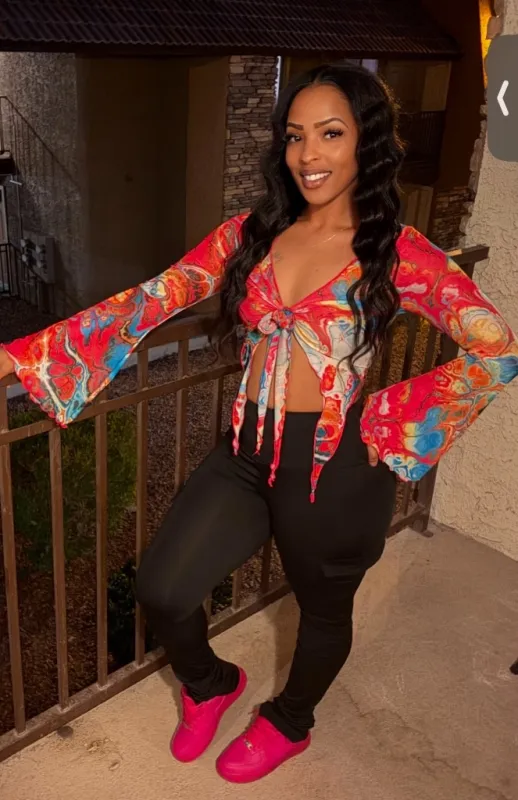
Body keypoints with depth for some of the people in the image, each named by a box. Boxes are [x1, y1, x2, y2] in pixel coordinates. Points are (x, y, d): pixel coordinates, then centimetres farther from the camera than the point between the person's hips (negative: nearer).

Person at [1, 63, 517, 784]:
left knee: (323, 609, 18)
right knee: (162, 591, 2)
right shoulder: (253, 233, 1)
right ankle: (210, 685, 38)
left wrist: (386, 416, -16)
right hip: (247, 453, 3)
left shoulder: (397, 251, -10)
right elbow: (150, 301, -7)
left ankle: (289, 722, 51)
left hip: (333, 466, -3)